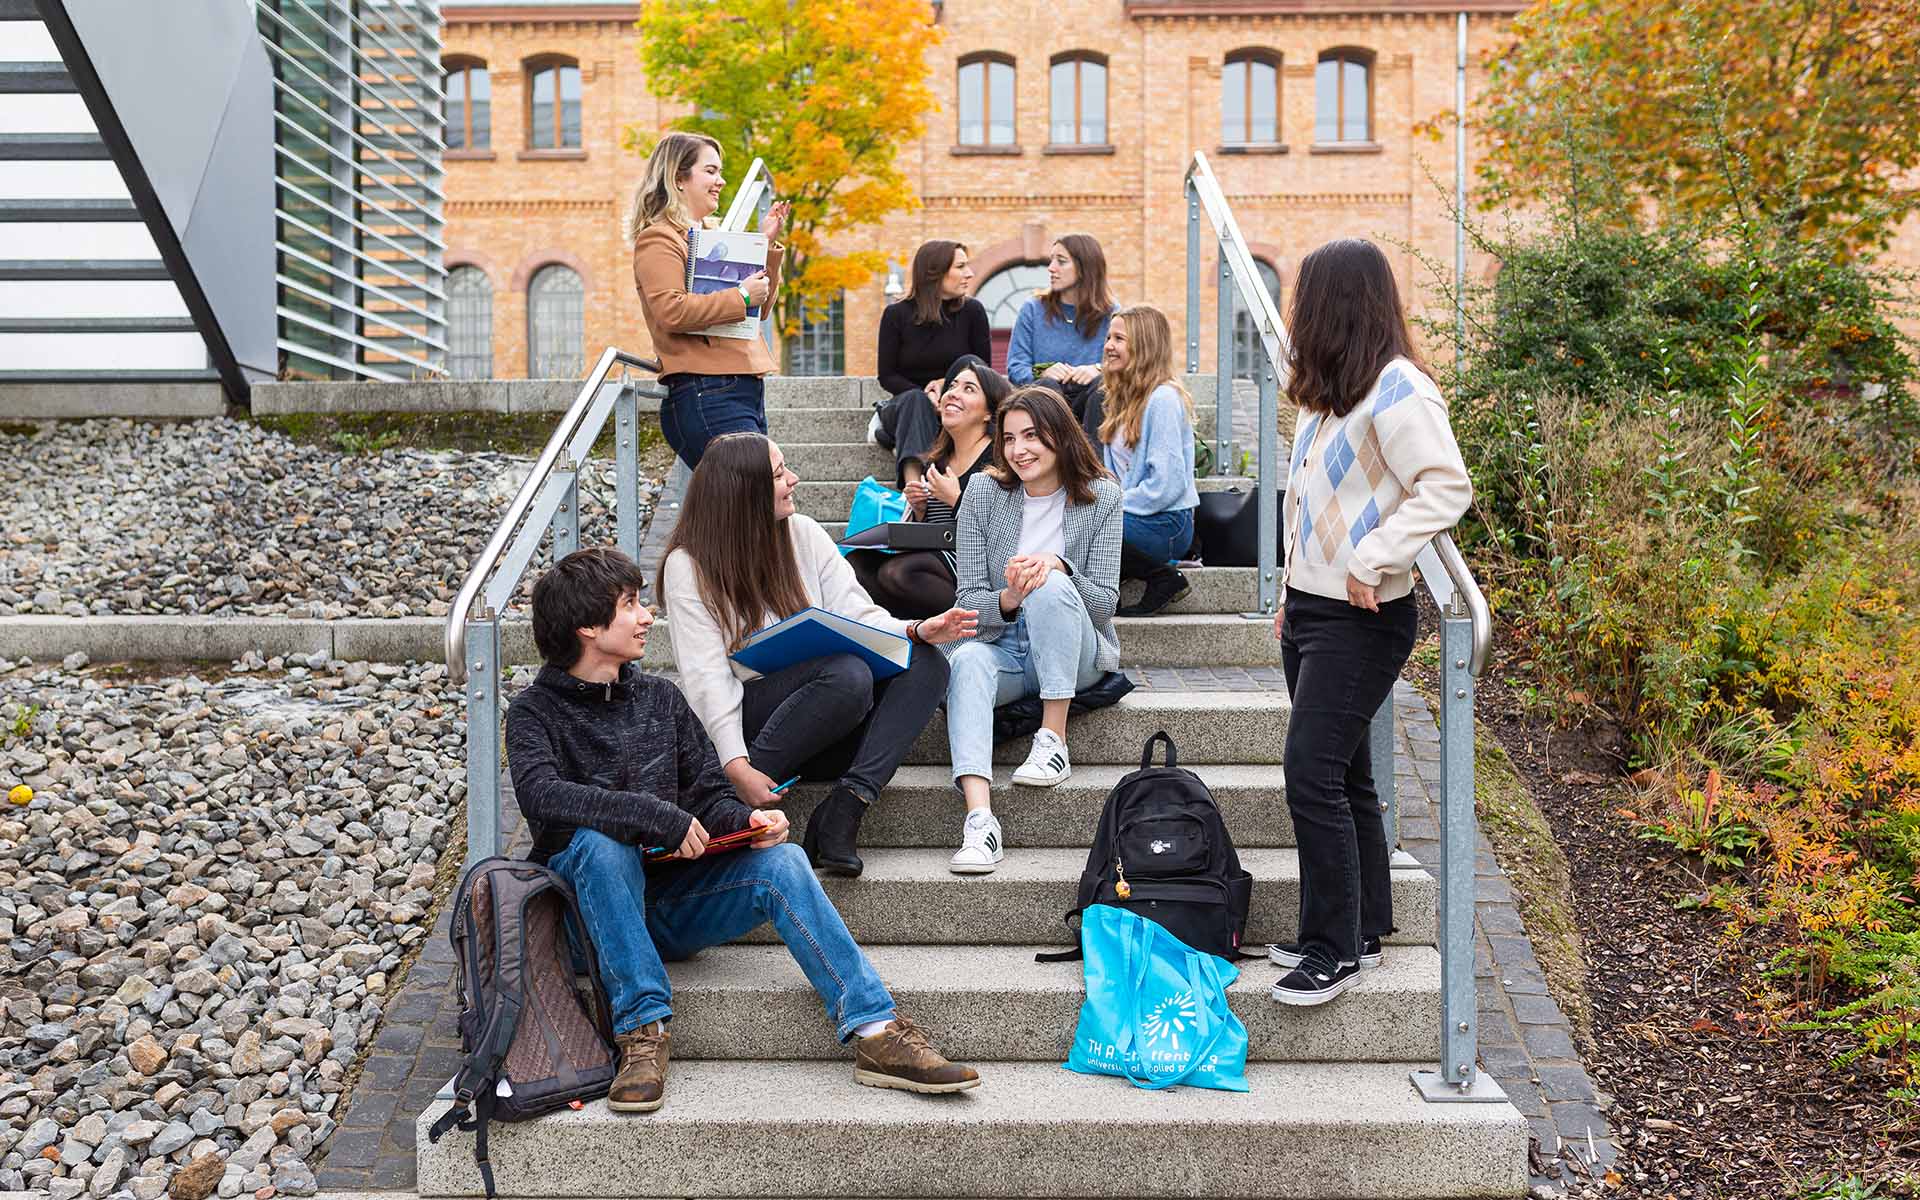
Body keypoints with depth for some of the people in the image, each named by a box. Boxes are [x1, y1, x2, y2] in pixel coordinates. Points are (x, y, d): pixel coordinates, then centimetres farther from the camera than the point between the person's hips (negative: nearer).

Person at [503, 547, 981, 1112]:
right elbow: (541, 795, -21)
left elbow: (711, 797, 11)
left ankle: (877, 1032, -29)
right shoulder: (534, 711, 0)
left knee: (780, 861, -22)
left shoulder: (660, 697, 14)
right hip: (592, 908, -3)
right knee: (601, 843, -35)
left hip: (671, 903, 3)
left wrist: (746, 821, -13)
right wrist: (661, 818, -28)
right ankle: (642, 1032, -32)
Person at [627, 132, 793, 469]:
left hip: (746, 390, 9)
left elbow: (760, 308, 24)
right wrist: (740, 297, -13)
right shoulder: (658, 239, -3)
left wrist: (767, 244, 14)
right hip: (705, 395, -9)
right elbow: (671, 311, -18)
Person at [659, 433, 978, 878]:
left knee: (926, 666, -18)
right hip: (746, 716, -6)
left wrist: (916, 630, -18)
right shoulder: (688, 565, -6)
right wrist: (736, 767, -27)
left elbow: (858, 616, 4)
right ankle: (731, 806, -24)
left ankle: (842, 810, -29)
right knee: (850, 674, -33)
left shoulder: (803, 533, 8)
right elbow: (706, 675, -14)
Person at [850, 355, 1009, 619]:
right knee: (855, 563, -13)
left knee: (897, 571, -31)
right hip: (934, 555, 7)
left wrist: (956, 499, -10)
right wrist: (918, 509, 3)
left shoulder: (998, 458, -4)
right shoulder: (937, 460, 19)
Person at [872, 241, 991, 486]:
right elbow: (887, 377, -1)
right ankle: (913, 484, -60)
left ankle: (901, 446, -38)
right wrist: (926, 397, -19)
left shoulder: (972, 311, 3)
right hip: (907, 405, -1)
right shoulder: (896, 314, -1)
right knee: (915, 400, -36)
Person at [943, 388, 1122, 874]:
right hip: (1003, 647, 1)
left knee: (1050, 586, -32)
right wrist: (1008, 599, -25)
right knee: (967, 661, -34)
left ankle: (1053, 742, -29)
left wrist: (1058, 565, -24)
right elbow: (969, 600, -2)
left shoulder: (1101, 497, -2)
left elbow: (1104, 603, -6)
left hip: (1077, 655, -1)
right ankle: (980, 820, -48)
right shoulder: (983, 493, 0)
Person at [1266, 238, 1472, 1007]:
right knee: (1343, 776, 14)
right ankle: (1363, 931, 25)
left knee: (1313, 775, -11)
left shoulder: (1396, 388, -14)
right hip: (1312, 610, 10)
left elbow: (1447, 488, -23)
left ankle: (1335, 951, 0)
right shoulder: (1331, 393, 17)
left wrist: (1372, 560, -26)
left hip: (1361, 620, -10)